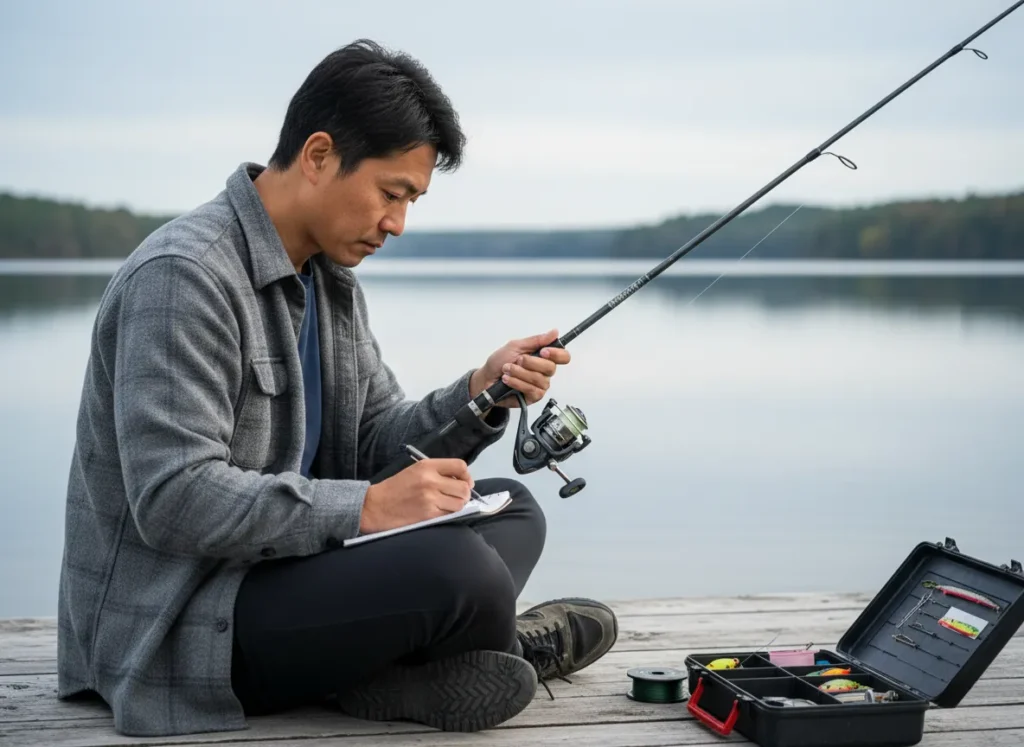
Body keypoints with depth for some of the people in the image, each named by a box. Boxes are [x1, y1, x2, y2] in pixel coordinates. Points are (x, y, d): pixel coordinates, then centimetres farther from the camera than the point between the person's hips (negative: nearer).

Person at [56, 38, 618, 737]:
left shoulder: (333, 278, 11)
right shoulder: (183, 274, -20)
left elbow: (378, 446, 10)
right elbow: (173, 500, -27)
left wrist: (479, 393, -7)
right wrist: (366, 508, -27)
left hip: (283, 563, 10)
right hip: (173, 627, -10)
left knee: (511, 510, 9)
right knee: (457, 570, -28)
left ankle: (394, 669, -13)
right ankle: (506, 646, 5)